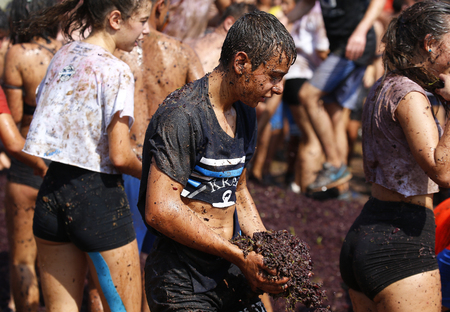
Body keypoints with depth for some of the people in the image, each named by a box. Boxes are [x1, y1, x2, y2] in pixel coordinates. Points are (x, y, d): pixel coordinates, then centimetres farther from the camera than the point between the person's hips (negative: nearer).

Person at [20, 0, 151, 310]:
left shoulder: (63, 55, 9)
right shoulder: (115, 71, -13)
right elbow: (119, 156, -16)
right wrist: (147, 172, 2)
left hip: (52, 189, 8)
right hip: (97, 196, -7)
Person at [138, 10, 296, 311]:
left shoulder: (245, 113, 10)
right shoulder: (181, 115, -18)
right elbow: (160, 210, -23)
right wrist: (239, 256, -20)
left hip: (231, 275, 8)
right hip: (183, 284, -8)